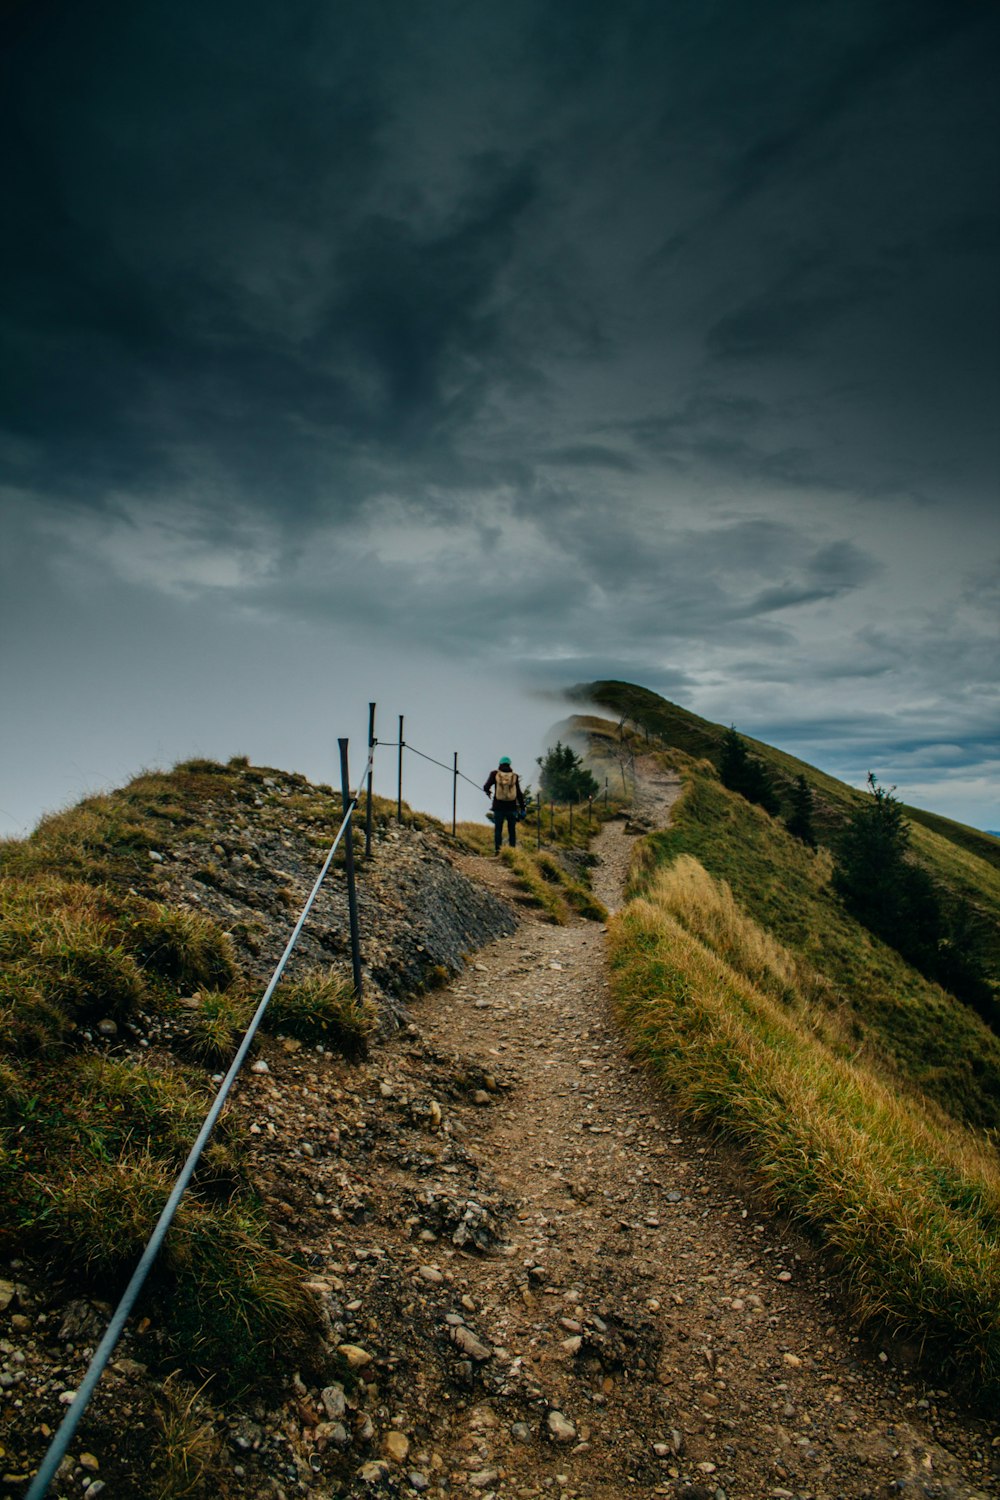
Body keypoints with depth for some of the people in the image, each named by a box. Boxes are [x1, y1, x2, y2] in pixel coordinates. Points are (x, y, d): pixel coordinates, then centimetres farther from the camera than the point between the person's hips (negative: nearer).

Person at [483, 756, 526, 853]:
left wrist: (487, 791, 21)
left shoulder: (495, 774, -3)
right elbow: (519, 794, -2)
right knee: (512, 830, 10)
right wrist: (522, 808, 3)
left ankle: (498, 850, -5)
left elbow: (486, 787, -4)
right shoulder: (514, 776, -1)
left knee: (498, 829, 4)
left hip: (499, 807, -1)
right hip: (512, 807, 1)